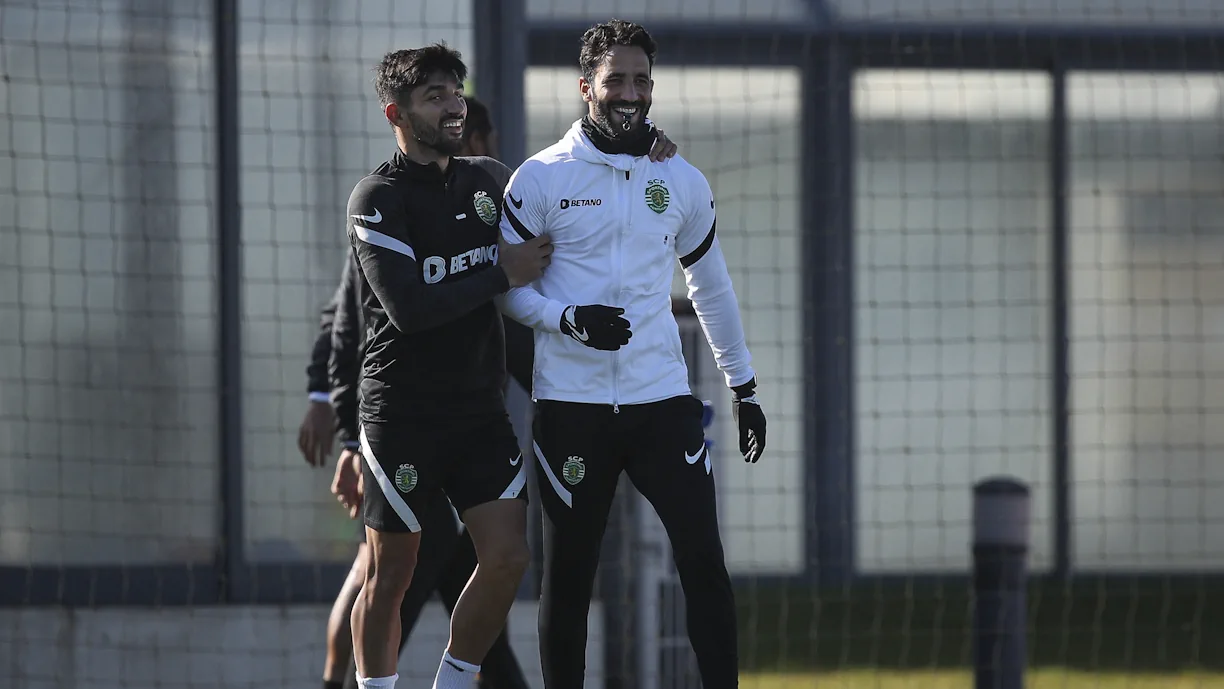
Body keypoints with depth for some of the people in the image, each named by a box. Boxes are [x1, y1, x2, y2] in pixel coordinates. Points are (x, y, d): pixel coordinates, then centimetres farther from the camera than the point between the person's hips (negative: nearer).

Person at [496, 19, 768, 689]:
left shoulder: (681, 182, 10)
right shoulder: (541, 179, -1)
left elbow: (711, 287, 21)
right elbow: (507, 286, 1)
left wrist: (742, 386, 21)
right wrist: (569, 319, -17)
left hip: (662, 399, 2)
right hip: (571, 402, -2)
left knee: (704, 560, -7)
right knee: (567, 576, 3)